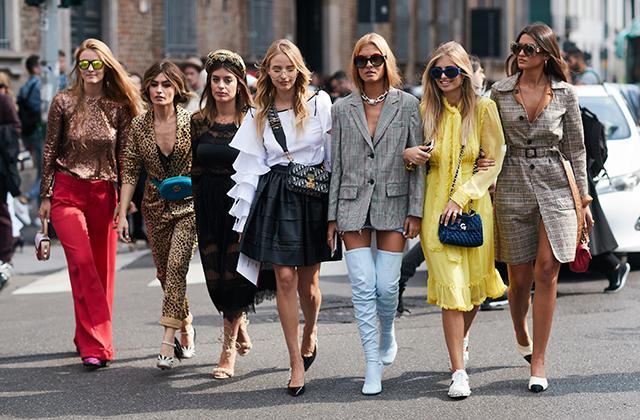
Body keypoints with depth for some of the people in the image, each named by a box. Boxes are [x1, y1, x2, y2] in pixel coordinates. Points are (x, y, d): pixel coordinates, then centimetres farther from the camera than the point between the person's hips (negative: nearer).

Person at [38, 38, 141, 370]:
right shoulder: (63, 102, -1)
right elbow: (50, 151, 3)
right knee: (82, 262, -15)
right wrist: (45, 197, 1)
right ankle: (95, 346, -18)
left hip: (103, 193, 3)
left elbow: (123, 155, 7)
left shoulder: (118, 106, 3)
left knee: (102, 269, 6)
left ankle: (88, 337, 22)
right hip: (67, 192, -3)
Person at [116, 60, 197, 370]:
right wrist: (122, 213, -4)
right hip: (155, 207, 4)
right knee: (164, 272, 11)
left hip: (188, 205, -4)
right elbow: (130, 173, 1)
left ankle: (168, 342, -19)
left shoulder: (191, 122, -8)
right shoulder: (139, 126, 0)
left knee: (176, 266, -18)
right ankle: (186, 325, 36)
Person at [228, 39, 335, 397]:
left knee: (308, 282, 3)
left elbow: (334, 155, 1)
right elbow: (251, 166, 10)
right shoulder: (259, 114, 9)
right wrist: (243, 216, 6)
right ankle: (297, 364, 1)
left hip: (314, 193, -2)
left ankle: (310, 333, 36)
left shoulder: (320, 103, 0)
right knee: (285, 278, -5)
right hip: (275, 196, 2)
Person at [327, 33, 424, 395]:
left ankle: (387, 335, 30)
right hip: (353, 206, 1)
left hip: (393, 205, -1)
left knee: (387, 287, -4)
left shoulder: (407, 105, 3)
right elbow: (337, 166, 10)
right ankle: (373, 368, 0)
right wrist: (333, 216, 7)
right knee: (363, 288, -5)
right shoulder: (343, 109, 8)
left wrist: (416, 211, -5)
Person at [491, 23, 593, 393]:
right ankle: (522, 337, 35)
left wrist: (584, 198, 6)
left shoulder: (565, 94, 3)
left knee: (547, 272, -10)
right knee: (520, 277, 4)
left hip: (556, 188, -1)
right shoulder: (500, 92, 4)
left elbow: (576, 148, 8)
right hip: (513, 187, 1)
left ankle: (538, 362, -5)